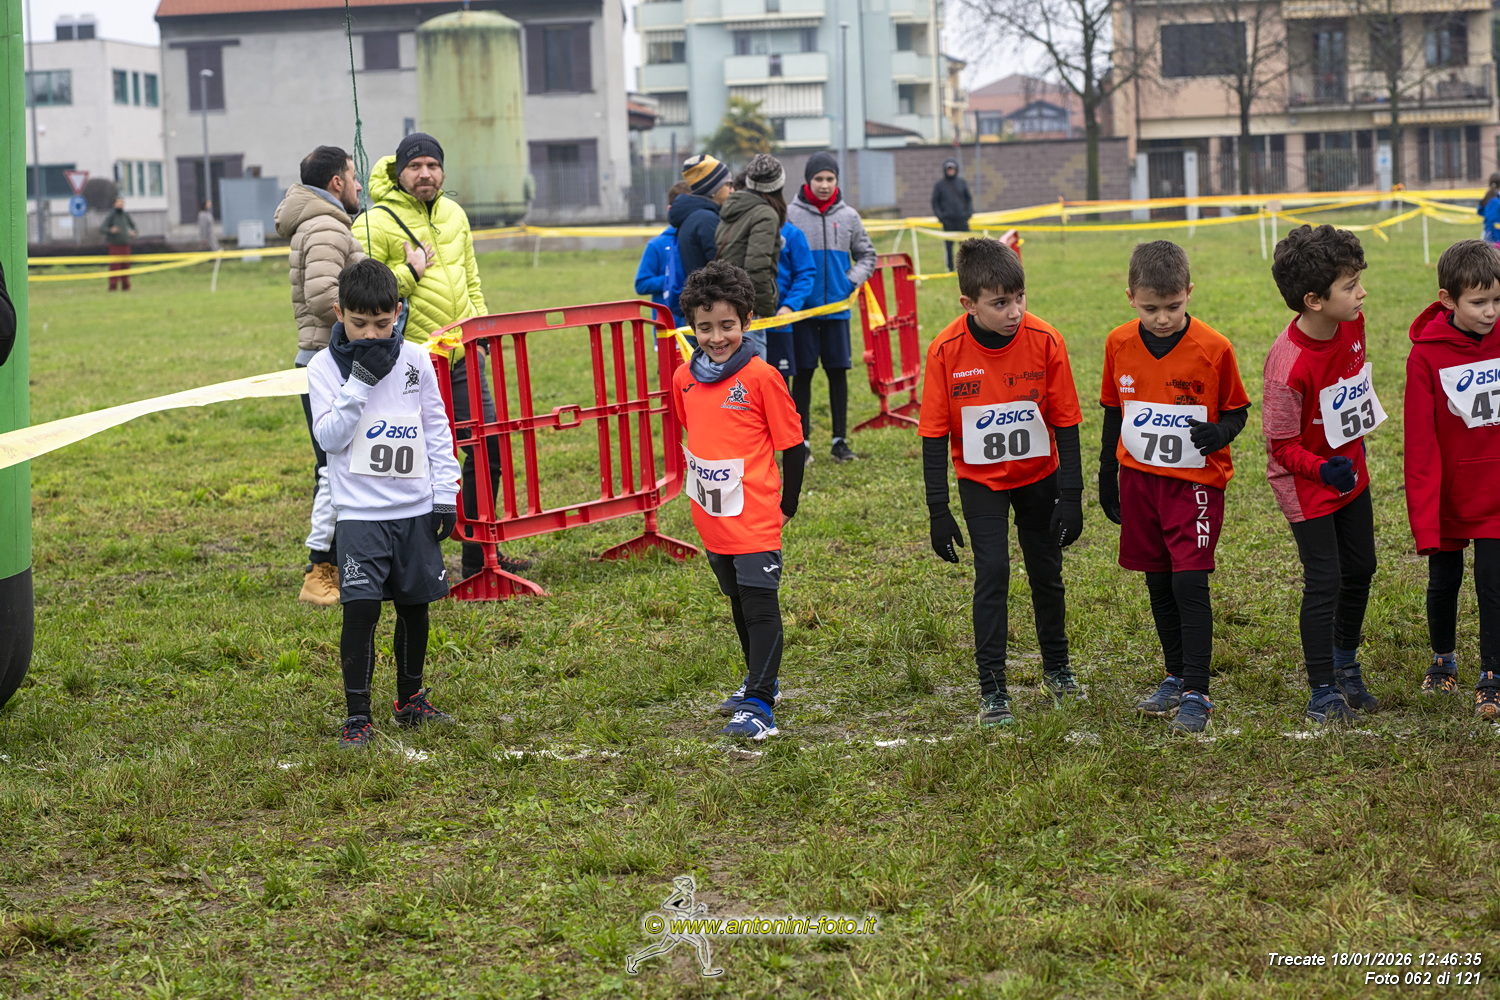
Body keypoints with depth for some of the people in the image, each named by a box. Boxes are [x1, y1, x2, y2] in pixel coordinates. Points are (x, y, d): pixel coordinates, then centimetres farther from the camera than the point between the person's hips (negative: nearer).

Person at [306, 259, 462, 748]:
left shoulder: (415, 359, 3)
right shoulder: (325, 366, -4)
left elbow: (436, 428, 9)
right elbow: (330, 437, -12)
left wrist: (445, 496, 5)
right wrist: (360, 379, -19)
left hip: (416, 507, 3)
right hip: (361, 511, -3)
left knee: (415, 604, 11)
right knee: (361, 608, -11)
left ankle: (411, 700, 28)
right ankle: (358, 715, -4)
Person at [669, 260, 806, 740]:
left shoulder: (761, 377, -13)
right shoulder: (684, 379, 4)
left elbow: (792, 444, -7)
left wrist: (787, 506, -3)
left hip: (756, 517, -6)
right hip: (712, 518, 6)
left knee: (760, 605, -7)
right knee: (739, 603, 20)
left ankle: (759, 704, -7)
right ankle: (761, 680, 36)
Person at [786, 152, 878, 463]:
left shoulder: (848, 216, 6)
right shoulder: (790, 214, -3)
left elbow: (866, 254, 15)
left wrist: (854, 279, -1)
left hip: (837, 307, 2)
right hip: (803, 308, -2)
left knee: (838, 371, 6)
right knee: (803, 372, 2)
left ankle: (840, 439, 13)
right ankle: (802, 440, 9)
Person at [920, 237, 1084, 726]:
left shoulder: (1045, 341, -19)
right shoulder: (946, 350, -20)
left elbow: (1065, 423, -10)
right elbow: (935, 434, -12)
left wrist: (1071, 497, -10)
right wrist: (938, 511, -12)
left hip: (1039, 474, 1)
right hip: (980, 479, -1)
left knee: (1047, 572, 12)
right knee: (992, 571, -12)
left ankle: (1057, 667, 35)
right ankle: (991, 689, -2)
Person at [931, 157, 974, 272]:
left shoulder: (962, 182, 9)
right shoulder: (939, 184, 4)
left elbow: (968, 198, 14)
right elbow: (935, 202, 6)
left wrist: (969, 212, 0)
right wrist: (939, 216, -5)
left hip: (962, 219, 1)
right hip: (947, 220, -1)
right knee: (949, 244, -1)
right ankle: (950, 268, 5)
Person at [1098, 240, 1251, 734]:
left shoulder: (1213, 348, -13)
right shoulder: (1119, 344, -2)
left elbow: (1237, 410, -1)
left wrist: (1219, 432, -23)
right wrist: (1106, 478, 15)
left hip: (1195, 483, -4)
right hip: (1139, 479, 4)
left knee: (1190, 584, -10)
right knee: (1159, 585, 12)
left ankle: (1196, 694, -3)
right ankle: (1176, 677, 28)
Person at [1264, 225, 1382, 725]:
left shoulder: (1351, 324, -10)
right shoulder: (1288, 364, -32)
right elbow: (1282, 444, -22)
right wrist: (1323, 470, -39)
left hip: (1350, 472, 8)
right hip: (1307, 486, -8)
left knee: (1360, 569, 18)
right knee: (1324, 583, -4)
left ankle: (1346, 664, 41)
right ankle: (1323, 693, 12)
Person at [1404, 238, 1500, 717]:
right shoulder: (1427, 356, -15)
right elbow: (1421, 444, -13)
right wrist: (1423, 517, -15)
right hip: (1448, 494, -1)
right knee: (1444, 580, 14)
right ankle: (1443, 660, 37)